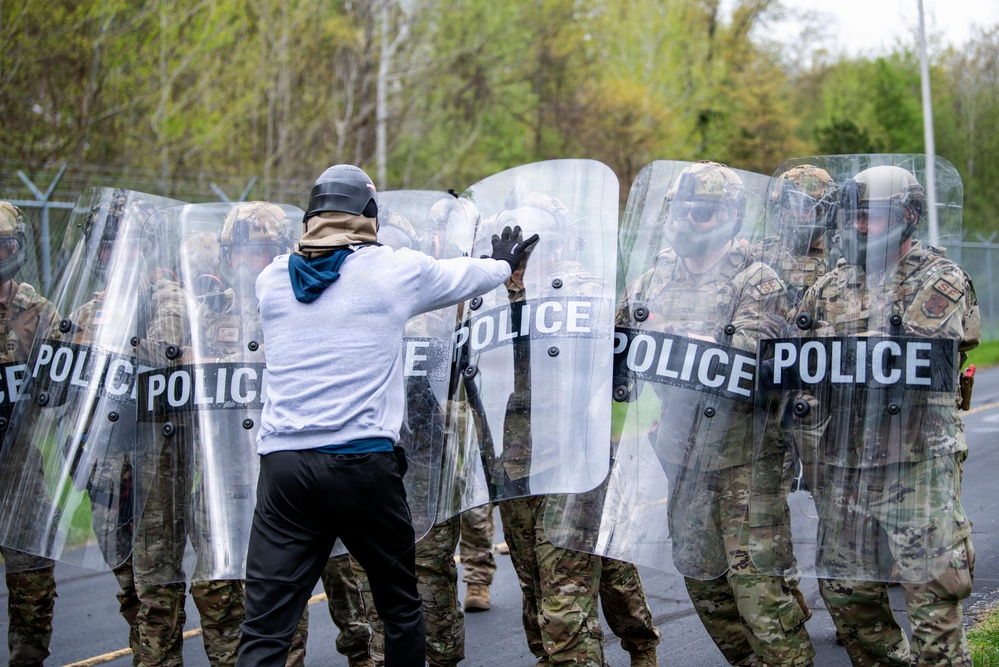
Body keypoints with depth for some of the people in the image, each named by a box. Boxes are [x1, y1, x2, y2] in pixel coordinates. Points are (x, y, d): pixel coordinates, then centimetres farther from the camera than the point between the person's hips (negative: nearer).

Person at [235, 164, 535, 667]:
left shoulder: (271, 279, 10)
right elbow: (464, 275, 20)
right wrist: (505, 263, 44)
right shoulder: (395, 270, 1)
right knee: (400, 609, 17)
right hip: (363, 464, -2)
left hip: (282, 465, 2)